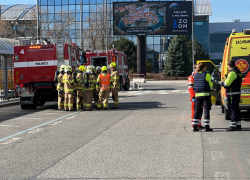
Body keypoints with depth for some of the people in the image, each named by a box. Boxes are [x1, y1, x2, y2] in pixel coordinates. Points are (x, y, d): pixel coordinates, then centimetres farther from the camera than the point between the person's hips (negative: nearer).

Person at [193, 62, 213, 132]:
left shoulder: (195, 75, 7)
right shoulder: (206, 75, -7)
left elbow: (194, 85, 12)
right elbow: (210, 84, -1)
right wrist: (211, 89, 18)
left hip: (197, 95, 4)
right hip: (206, 95, -4)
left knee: (197, 110, 8)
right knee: (206, 110, 0)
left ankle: (195, 126, 6)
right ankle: (207, 127, -2)